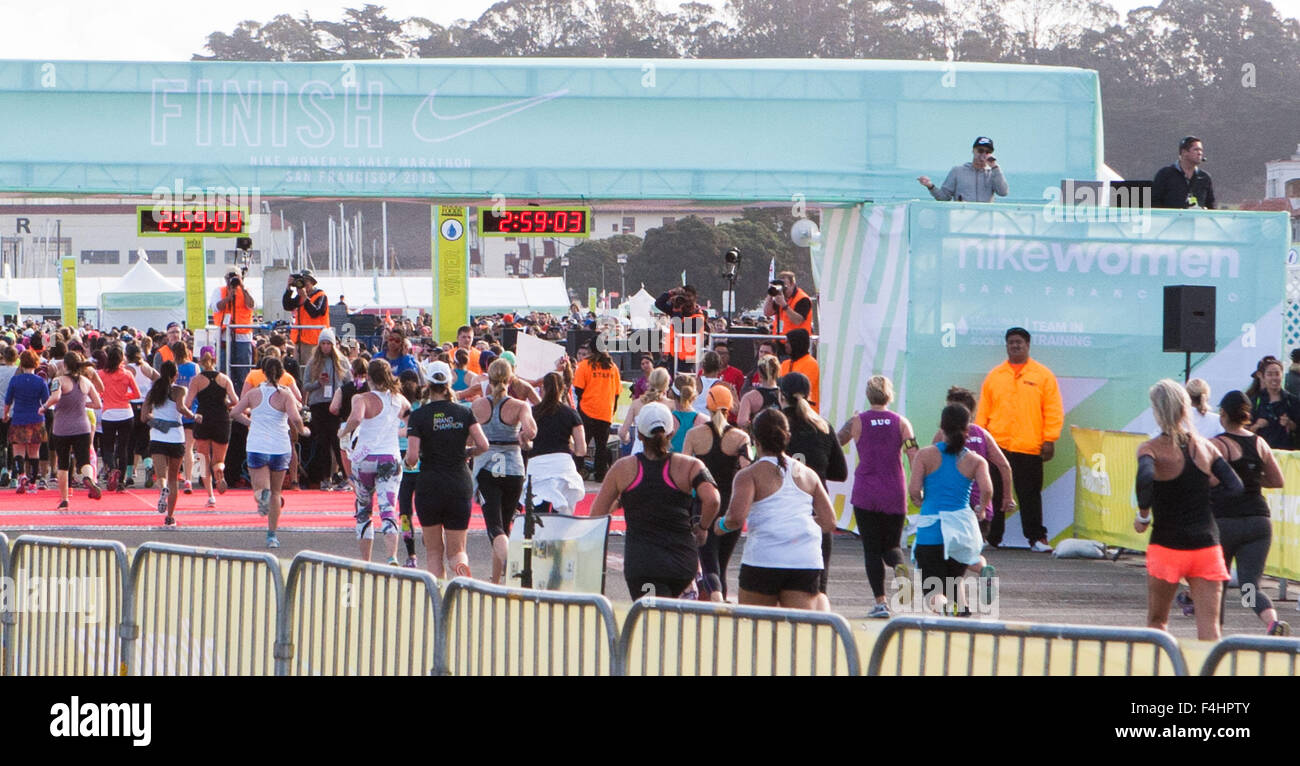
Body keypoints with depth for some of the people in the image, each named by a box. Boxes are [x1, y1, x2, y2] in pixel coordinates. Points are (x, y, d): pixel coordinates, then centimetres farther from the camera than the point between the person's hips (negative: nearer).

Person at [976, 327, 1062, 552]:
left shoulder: (1043, 375, 5)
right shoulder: (994, 376, 13)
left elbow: (1054, 411, 2)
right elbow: (983, 411, 15)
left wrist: (1049, 440, -5)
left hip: (1030, 447, -2)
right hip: (997, 445, 2)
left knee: (1030, 495, -1)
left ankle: (1037, 538, 4)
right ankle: (990, 538, 10)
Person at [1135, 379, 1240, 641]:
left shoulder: (1151, 448, -7)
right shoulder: (1205, 447, 6)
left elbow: (1145, 479, -27)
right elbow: (1235, 487, 2)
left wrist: (1143, 516, -12)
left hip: (1167, 546, -2)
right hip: (1206, 545, 3)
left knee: (1157, 620, 16)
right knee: (1209, 626, -2)